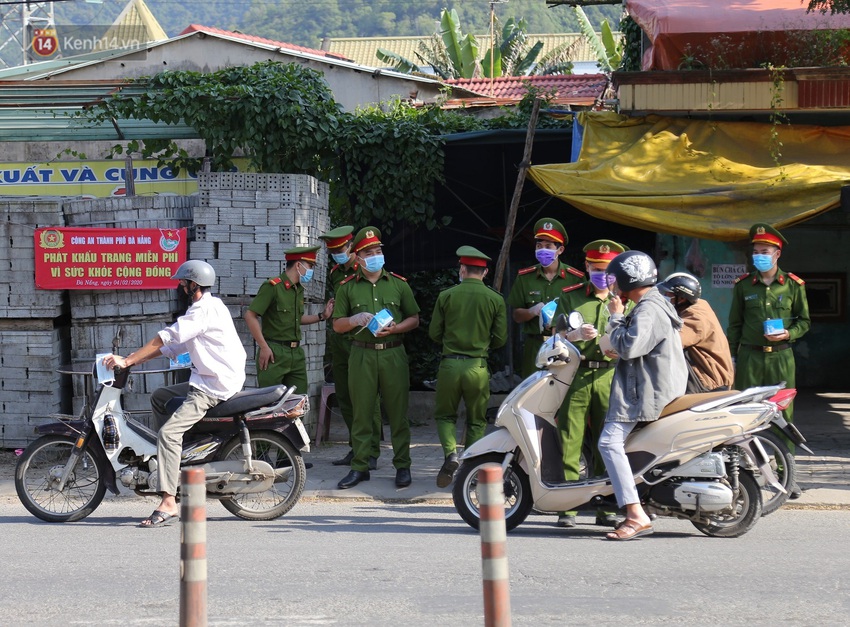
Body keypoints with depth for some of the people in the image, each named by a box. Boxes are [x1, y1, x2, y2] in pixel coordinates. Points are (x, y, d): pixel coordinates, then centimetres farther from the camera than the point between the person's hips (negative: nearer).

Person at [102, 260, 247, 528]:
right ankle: (179, 455, 23)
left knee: (168, 433, -21)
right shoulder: (203, 308, 19)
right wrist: (132, 359, 13)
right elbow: (173, 345, 20)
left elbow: (166, 338, -19)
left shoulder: (205, 309, -15)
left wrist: (127, 361, -16)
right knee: (159, 398, 23)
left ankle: (168, 503, -27)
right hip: (205, 382, 11)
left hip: (216, 386, -11)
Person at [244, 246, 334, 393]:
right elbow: (250, 316, -14)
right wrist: (264, 347, -16)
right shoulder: (272, 287, -10)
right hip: (274, 353, -8)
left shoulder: (299, 290, 16)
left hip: (296, 353, 8)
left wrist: (322, 316, 15)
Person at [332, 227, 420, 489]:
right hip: (361, 356, 0)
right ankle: (359, 467, 7)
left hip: (393, 354, 0)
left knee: (398, 412, 0)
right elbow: (337, 325, 9)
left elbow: (414, 319, 11)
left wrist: (394, 328, -8)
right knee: (361, 413, 0)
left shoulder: (399, 284, 10)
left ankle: (402, 466, 8)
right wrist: (355, 320, -11)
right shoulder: (348, 287, 9)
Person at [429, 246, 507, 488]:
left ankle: (451, 453, -9)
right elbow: (500, 339, 3)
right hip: (478, 367, 0)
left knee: (445, 415, 15)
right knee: (476, 420, 14)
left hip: (450, 364, 0)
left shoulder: (446, 296, -2)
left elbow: (434, 333, 4)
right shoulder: (496, 299, -1)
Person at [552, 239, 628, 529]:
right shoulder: (569, 297, 12)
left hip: (610, 377, 1)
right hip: (574, 375, -1)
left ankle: (607, 508, 4)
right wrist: (576, 334, -16)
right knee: (570, 442, -7)